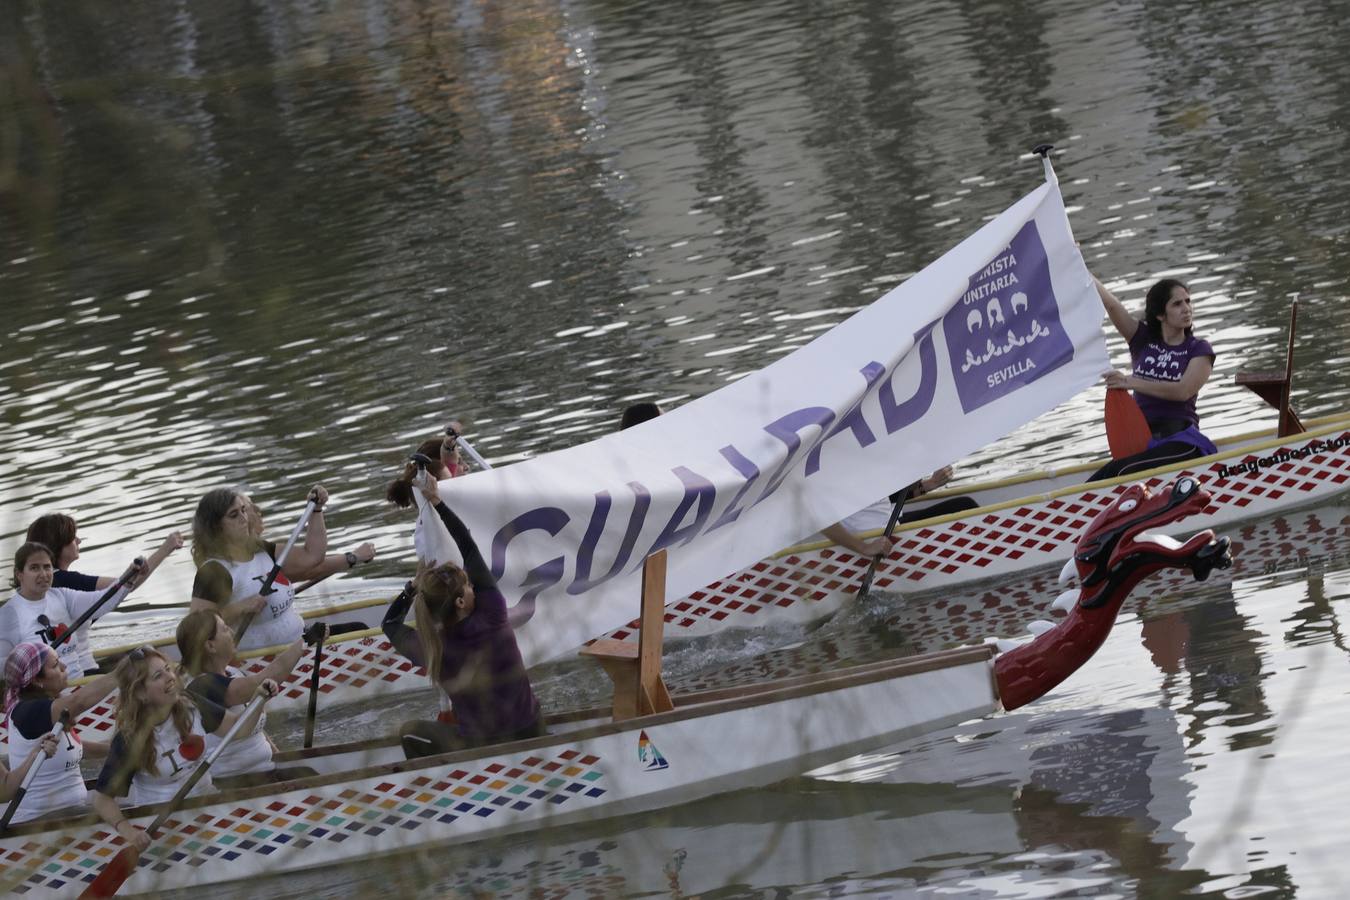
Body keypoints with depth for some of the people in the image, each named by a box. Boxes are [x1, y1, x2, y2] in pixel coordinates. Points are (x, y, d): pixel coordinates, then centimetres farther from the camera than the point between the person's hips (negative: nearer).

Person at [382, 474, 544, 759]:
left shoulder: (432, 652, -16)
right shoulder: (493, 617, -16)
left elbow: (389, 624, 8)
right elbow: (469, 548, -5)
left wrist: (414, 585, 5)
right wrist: (436, 501, 2)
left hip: (483, 747, -2)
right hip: (531, 735, 2)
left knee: (409, 732, 24)